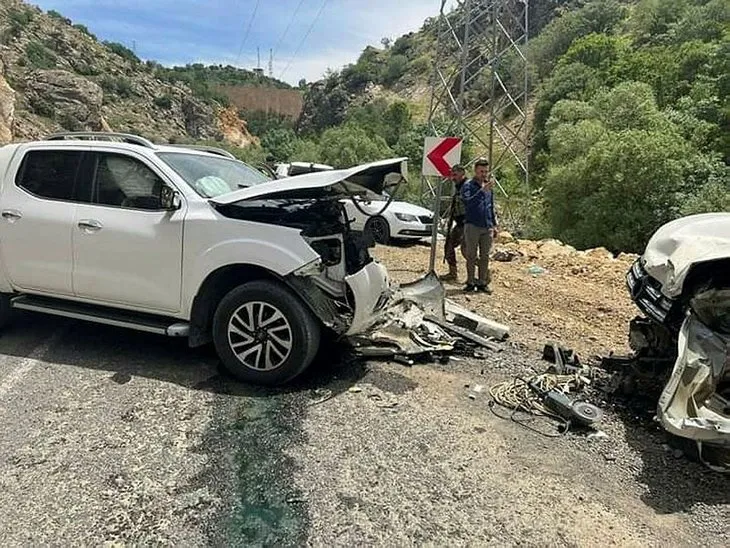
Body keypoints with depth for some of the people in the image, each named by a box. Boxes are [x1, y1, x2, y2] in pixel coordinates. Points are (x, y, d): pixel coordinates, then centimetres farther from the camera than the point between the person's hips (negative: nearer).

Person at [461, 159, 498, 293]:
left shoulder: (489, 186, 14)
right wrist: (483, 190, -31)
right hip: (472, 226, -5)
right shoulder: (468, 186, -4)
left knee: (485, 256, 8)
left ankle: (482, 282, 15)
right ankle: (470, 282, 10)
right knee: (471, 256, 1)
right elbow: (468, 201, -23)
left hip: (487, 227, 5)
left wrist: (494, 224, 18)